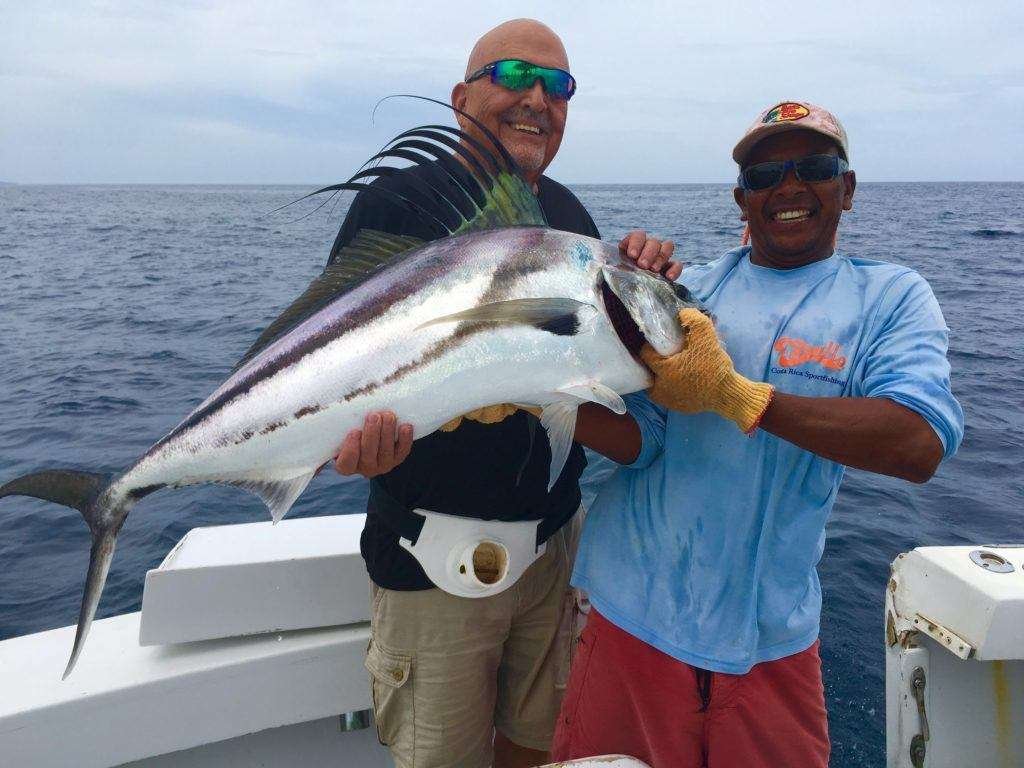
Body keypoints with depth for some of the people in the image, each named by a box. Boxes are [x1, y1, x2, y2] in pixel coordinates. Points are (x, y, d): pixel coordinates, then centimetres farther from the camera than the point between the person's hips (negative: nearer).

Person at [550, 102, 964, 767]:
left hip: (771, 635, -1)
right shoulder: (685, 291, 3)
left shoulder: (891, 297, -1)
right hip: (637, 613, 2)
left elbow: (922, 445, -19)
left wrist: (734, 393, -26)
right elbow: (639, 440, -6)